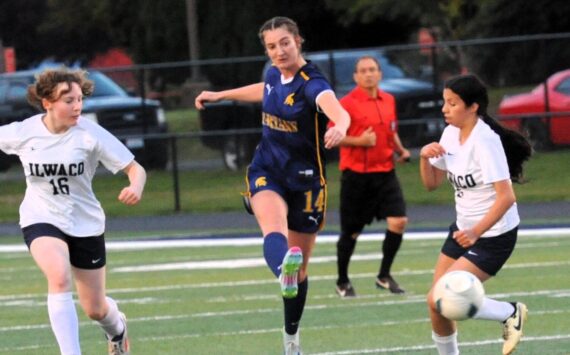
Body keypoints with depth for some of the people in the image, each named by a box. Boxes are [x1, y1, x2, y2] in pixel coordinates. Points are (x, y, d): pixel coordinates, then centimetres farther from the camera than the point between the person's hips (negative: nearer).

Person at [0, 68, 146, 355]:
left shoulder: (90, 134, -17)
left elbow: (135, 169, -15)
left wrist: (136, 188, -37)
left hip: (85, 223, 1)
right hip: (41, 220, -1)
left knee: (95, 309, 11)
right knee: (60, 277, -32)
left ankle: (117, 328, 49)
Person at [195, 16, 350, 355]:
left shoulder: (311, 83, -20)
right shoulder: (275, 75, 0)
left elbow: (340, 113, -43)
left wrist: (339, 128, -67)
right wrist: (220, 95, 38)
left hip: (305, 179, -3)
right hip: (267, 171, 3)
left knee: (300, 267, 9)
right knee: (274, 231, -33)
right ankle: (284, 271, -66)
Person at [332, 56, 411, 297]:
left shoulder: (388, 101, 10)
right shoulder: (347, 104, -9)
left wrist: (400, 150, 8)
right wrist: (359, 141, -22)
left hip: (385, 171, 5)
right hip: (356, 175, -5)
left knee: (398, 221, -9)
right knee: (351, 231, 3)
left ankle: (384, 276, 5)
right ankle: (342, 282, 21)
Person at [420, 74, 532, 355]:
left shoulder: (485, 140, -23)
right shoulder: (451, 133, 1)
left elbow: (506, 197, -29)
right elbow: (432, 183, 10)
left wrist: (476, 233, -37)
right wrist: (424, 158, -10)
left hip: (494, 235, -8)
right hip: (464, 229, 8)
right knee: (437, 305, 4)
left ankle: (510, 313, 2)